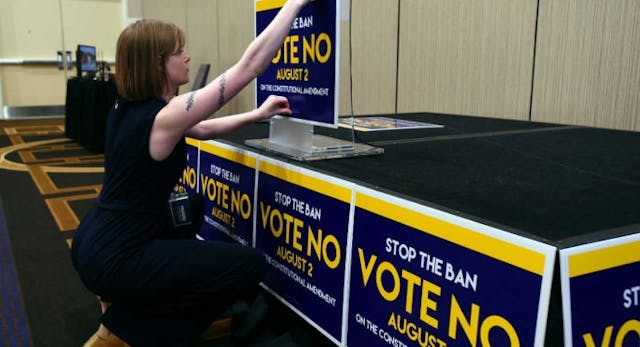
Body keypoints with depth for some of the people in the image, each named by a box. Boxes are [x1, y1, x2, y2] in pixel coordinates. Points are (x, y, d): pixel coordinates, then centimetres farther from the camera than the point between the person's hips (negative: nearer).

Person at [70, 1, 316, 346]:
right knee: (250, 266, -5)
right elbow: (249, 65, -22)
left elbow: (202, 129, 17)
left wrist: (258, 114, 13)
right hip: (114, 258, -10)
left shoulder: (127, 107, 4)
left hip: (95, 242, 10)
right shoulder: (164, 117, -22)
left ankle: (121, 300, 24)